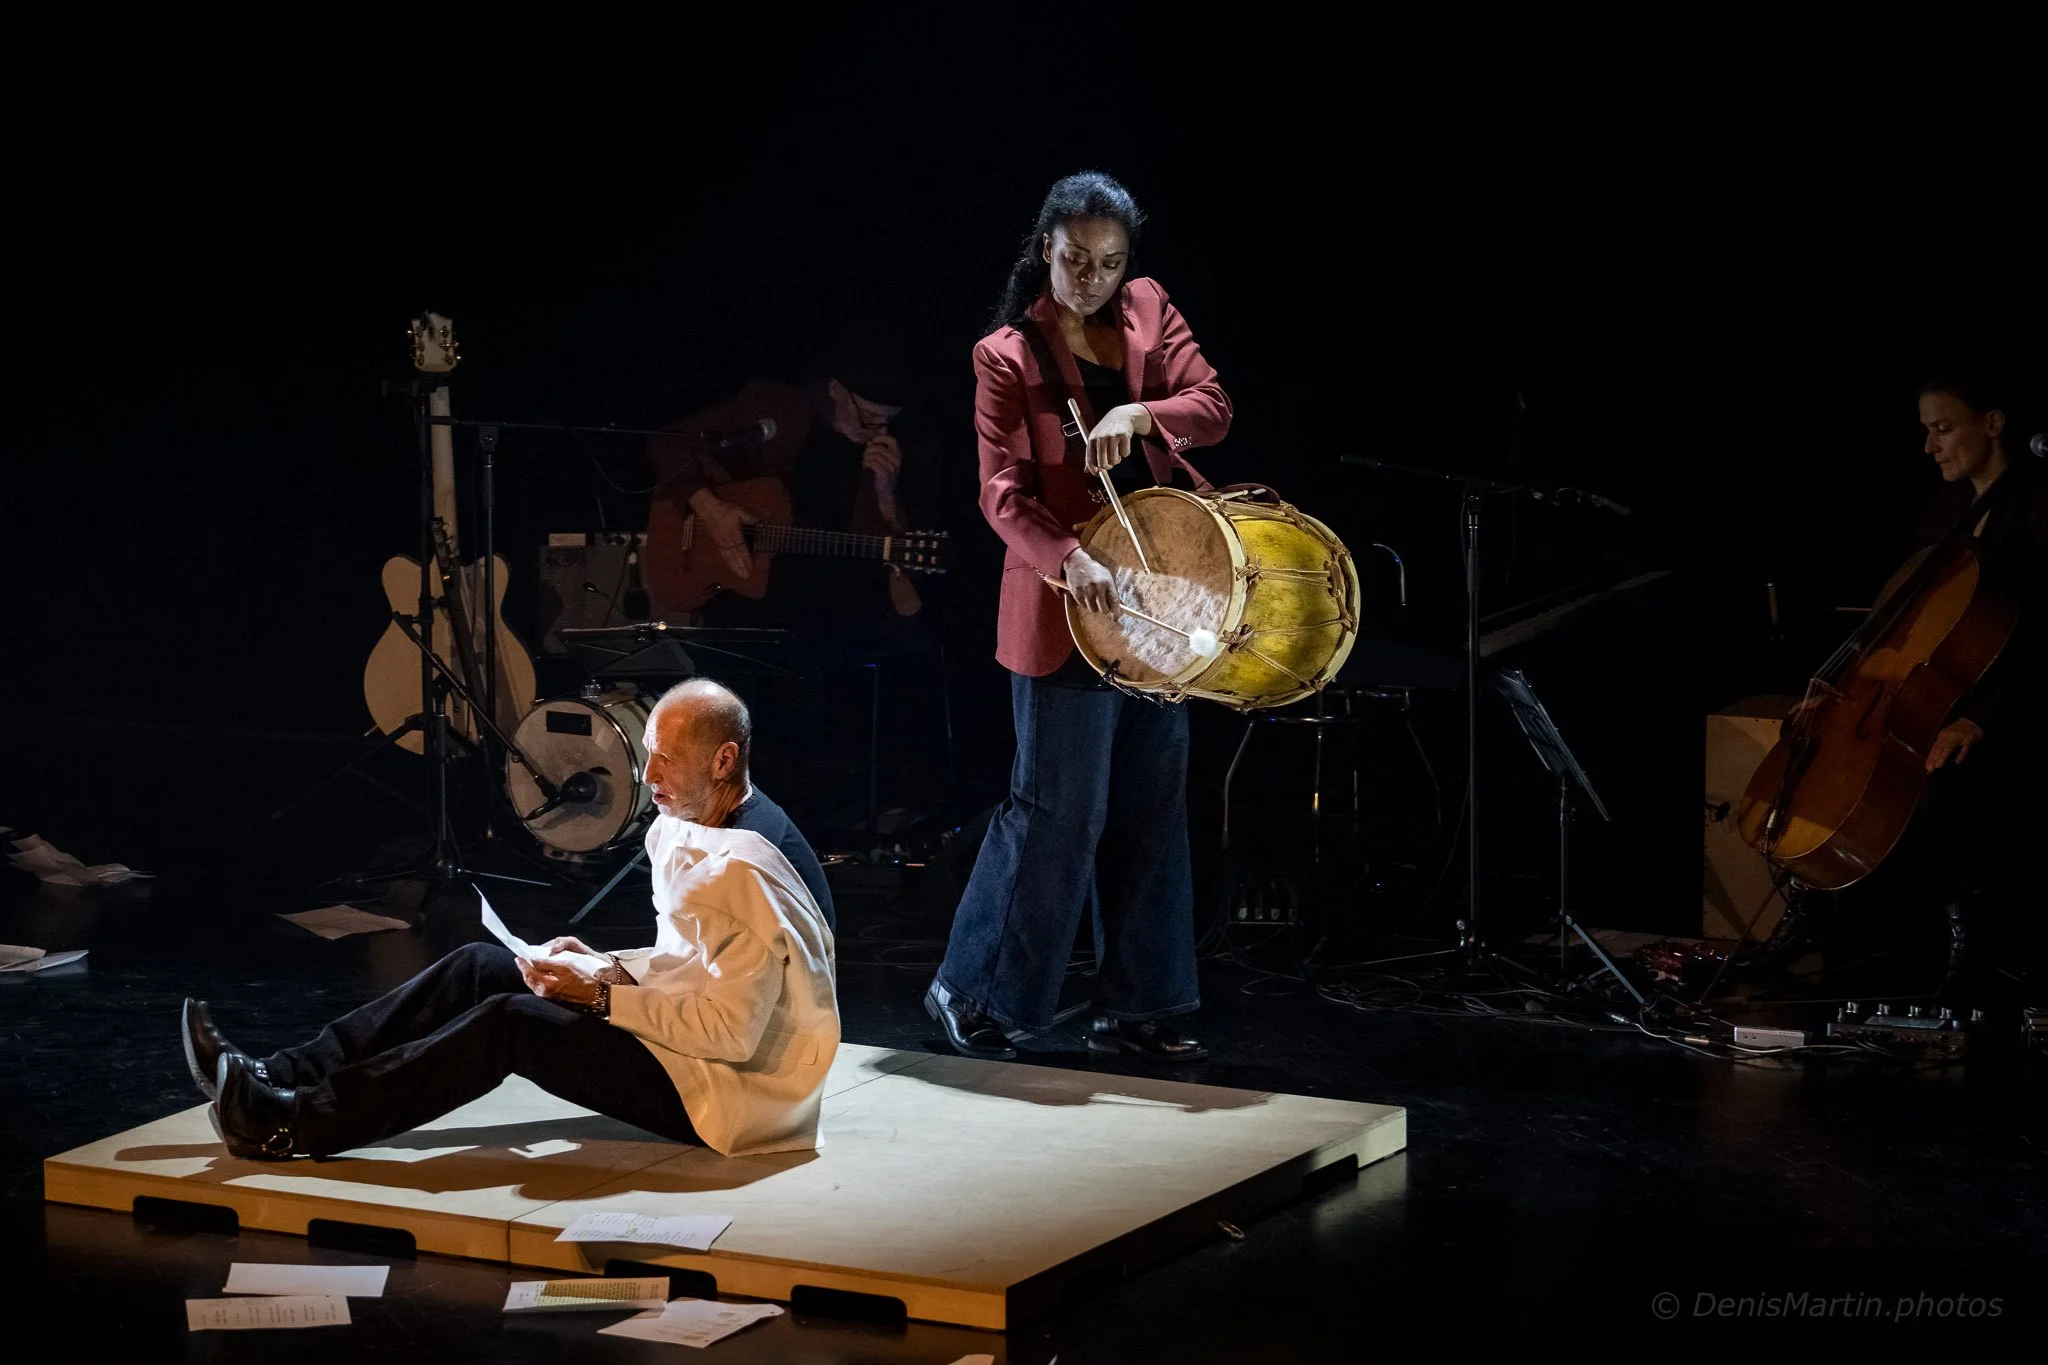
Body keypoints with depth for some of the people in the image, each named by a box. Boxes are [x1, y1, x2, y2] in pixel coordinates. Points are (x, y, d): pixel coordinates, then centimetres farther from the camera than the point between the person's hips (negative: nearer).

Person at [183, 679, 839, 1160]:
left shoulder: (744, 874, -22)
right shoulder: (676, 831, 9)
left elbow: (731, 1032, -24)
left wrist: (599, 996, -20)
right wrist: (608, 969, 3)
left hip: (726, 1089, -10)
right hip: (674, 1034, 10)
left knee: (514, 1021, -24)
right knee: (480, 966, 0)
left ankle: (294, 1125, -22)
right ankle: (280, 1077, -5)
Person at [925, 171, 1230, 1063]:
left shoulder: (1147, 311, 8)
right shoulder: (1007, 355, -6)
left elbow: (1213, 408, -1)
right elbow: (1004, 492, -14)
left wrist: (1138, 414, -20)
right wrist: (1068, 560, -32)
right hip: (1064, 607, -6)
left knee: (1151, 807, 9)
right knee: (1057, 808, -5)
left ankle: (1135, 1009, 17)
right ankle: (969, 991, 11)